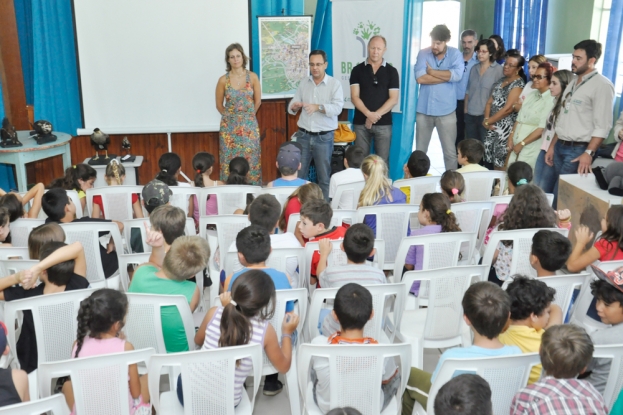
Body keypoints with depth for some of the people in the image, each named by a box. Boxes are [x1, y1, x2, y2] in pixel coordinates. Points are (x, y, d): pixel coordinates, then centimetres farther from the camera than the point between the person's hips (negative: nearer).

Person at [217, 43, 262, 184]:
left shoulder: (252, 77, -2)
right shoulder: (223, 80, -3)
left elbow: (258, 101, 7)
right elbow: (219, 105, 7)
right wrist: (232, 116, 11)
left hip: (249, 125, 0)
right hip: (229, 126, 0)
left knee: (250, 161, 2)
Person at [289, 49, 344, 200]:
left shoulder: (334, 84, -4)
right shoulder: (303, 83, 7)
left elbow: (337, 108, -17)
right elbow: (291, 107, 7)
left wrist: (318, 107, -33)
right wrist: (294, 106, -17)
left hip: (324, 137, -3)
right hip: (303, 135, 3)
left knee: (324, 176, 6)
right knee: (298, 174, 7)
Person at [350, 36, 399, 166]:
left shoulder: (391, 71, 5)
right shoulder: (358, 70, 5)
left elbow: (393, 99, -1)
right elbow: (354, 97, -2)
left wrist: (376, 115, -13)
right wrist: (368, 114, -17)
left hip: (384, 124, 0)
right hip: (360, 123, 0)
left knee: (382, 161, 0)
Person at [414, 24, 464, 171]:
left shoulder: (455, 54, -1)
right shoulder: (423, 53, 0)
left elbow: (457, 75, -19)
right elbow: (420, 78, -15)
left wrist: (432, 72, -13)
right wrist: (447, 76, -12)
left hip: (446, 111, -1)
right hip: (424, 110, 1)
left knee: (450, 152, 5)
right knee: (420, 151, 12)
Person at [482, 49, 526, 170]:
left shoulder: (518, 84, -11)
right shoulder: (501, 81, 14)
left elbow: (507, 109, -18)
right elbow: (490, 102, 12)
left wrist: (487, 121, -11)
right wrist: (486, 120, -6)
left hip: (505, 128, -7)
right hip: (493, 126, 7)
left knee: (500, 164, -4)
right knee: (489, 160, 8)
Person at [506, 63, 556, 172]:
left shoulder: (551, 100, -12)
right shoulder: (531, 95, 12)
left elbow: (542, 129, -16)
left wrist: (522, 144, -12)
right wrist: (511, 136, 2)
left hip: (532, 149, -7)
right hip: (516, 146, 7)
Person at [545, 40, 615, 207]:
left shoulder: (602, 85, -10)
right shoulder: (573, 82, 15)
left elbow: (603, 125, -16)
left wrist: (589, 153, -23)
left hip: (578, 149, -8)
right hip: (561, 147, 8)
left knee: (561, 197, -5)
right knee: (555, 192, 9)